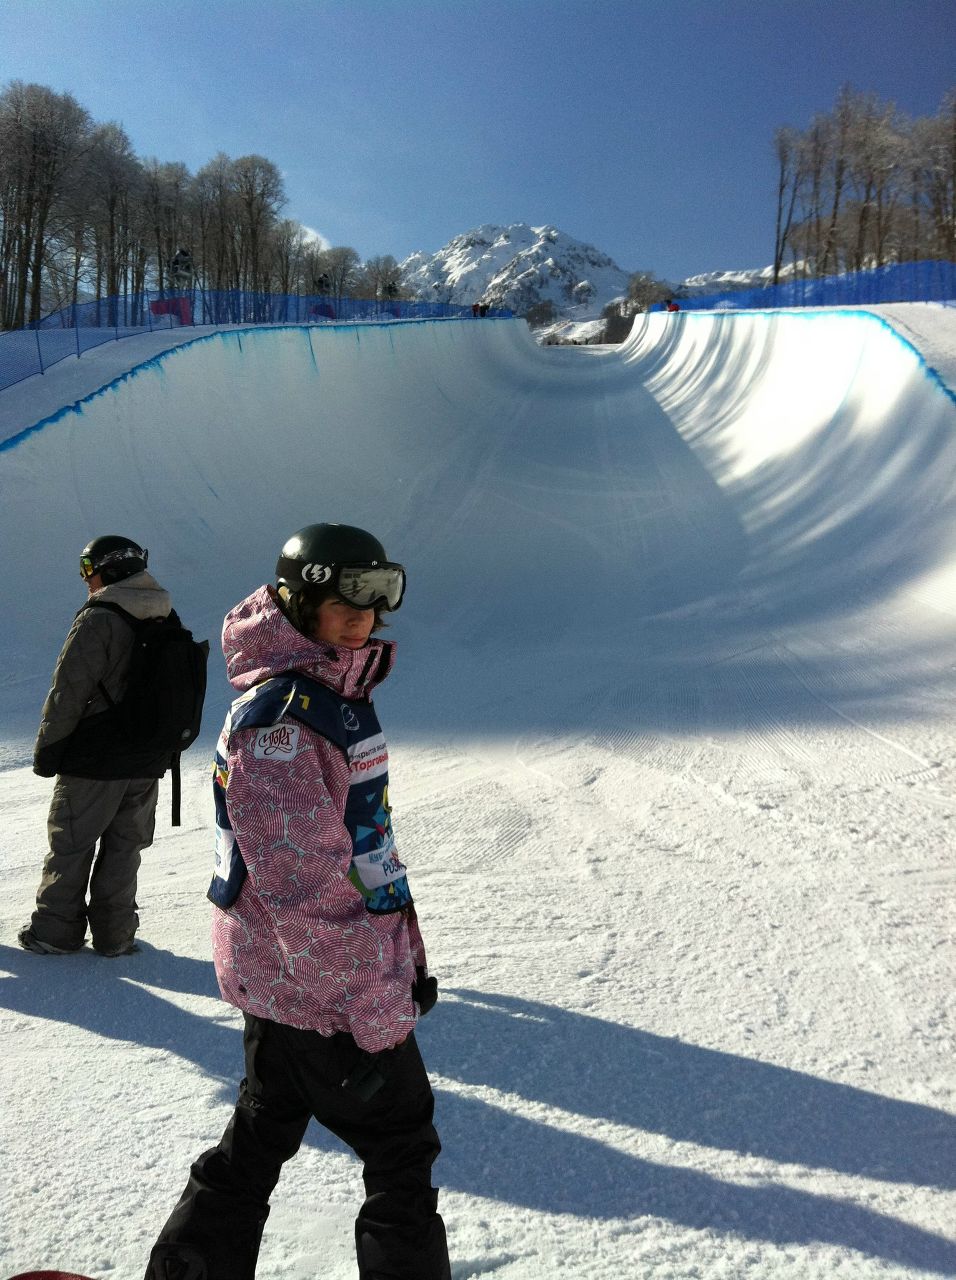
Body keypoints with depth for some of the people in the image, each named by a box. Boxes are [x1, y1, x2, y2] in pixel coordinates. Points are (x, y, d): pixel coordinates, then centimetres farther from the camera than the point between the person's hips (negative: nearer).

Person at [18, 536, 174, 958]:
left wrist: (47, 749, -7)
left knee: (70, 844, 8)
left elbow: (68, 693, -16)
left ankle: (55, 930, 17)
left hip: (95, 758, -6)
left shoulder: (98, 620, -16)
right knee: (125, 845, 14)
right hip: (148, 761, 6)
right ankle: (115, 934, 18)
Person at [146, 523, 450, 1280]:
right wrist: (378, 1010, -20)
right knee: (402, 1151, 7)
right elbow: (305, 886, -25)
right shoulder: (279, 720, -23)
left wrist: (403, 957, 18)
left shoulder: (334, 692, 8)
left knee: (260, 1140, 22)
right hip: (322, 991, -9)